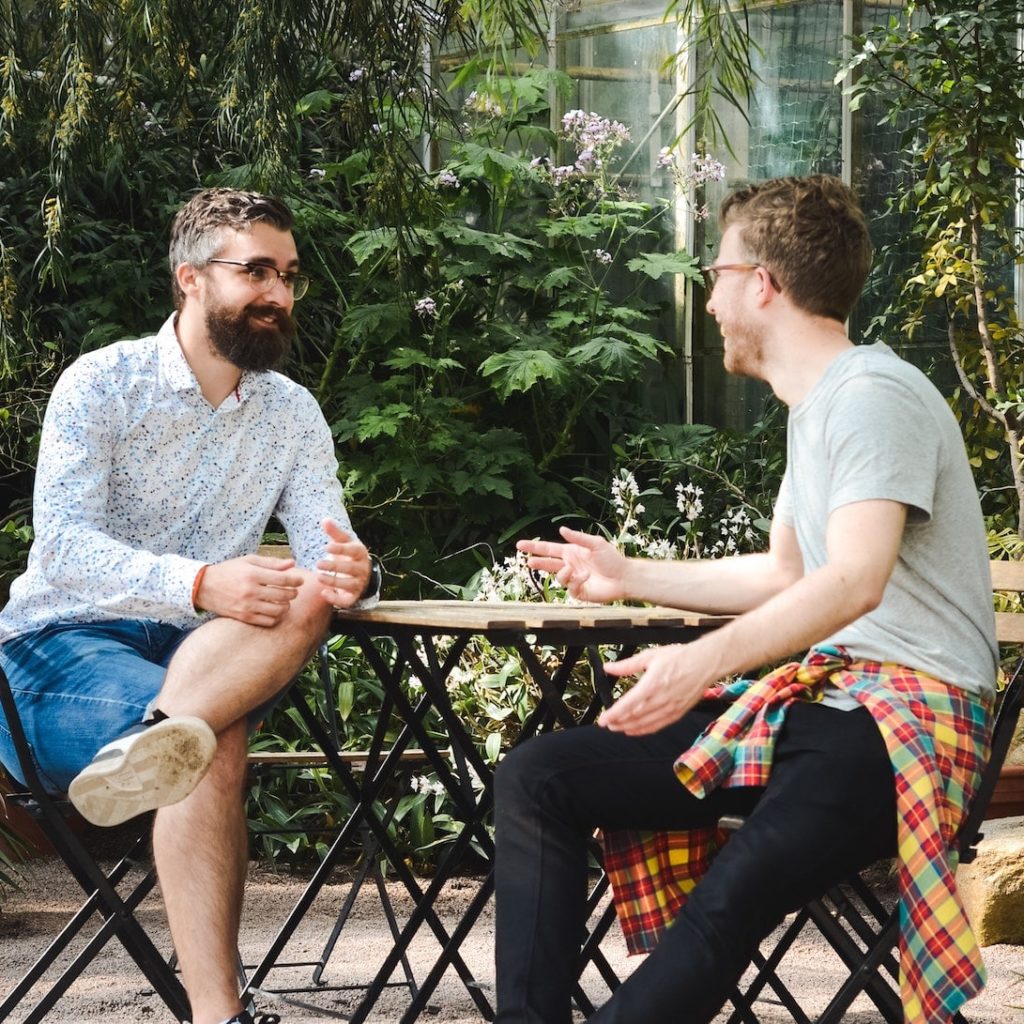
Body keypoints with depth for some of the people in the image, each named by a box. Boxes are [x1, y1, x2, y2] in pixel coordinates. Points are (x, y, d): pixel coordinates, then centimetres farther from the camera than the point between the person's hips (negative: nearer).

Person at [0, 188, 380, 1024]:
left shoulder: (293, 414, 9)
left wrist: (353, 574, -33)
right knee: (216, 739, -37)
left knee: (307, 597, -31)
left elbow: (330, 547, -4)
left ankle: (152, 742, -52)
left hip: (203, 645, 5)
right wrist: (202, 584, -38)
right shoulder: (101, 384, -7)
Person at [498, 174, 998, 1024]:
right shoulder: (814, 406, 20)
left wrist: (705, 662, -37)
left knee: (726, 901, -36)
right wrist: (629, 578, 36)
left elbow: (854, 581, -25)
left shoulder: (873, 394, -10)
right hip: (822, 693, 10)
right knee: (537, 778, -3)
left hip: (909, 702, -10)